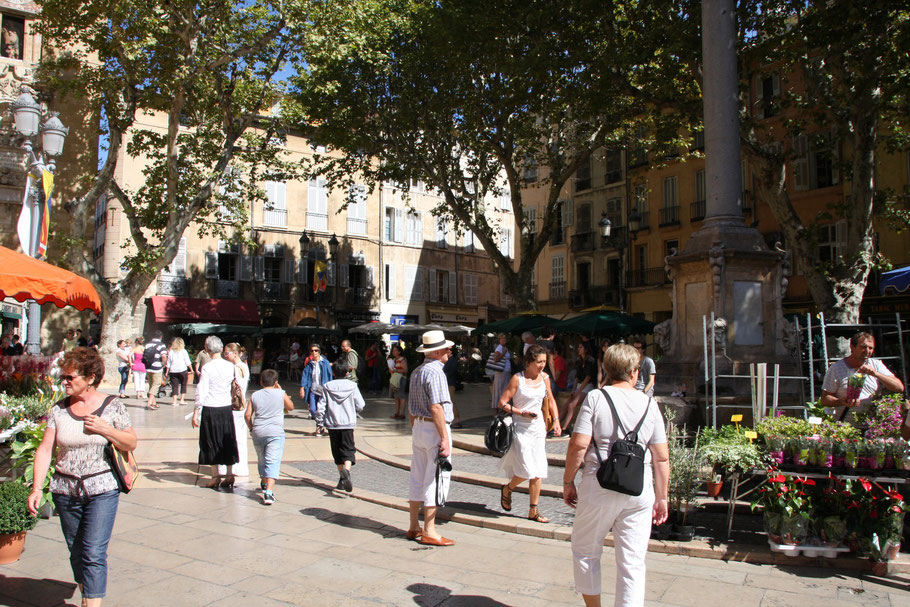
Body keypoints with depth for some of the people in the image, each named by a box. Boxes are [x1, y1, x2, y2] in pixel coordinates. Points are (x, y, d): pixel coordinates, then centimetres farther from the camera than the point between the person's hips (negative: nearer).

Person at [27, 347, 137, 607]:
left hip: (102, 490, -3)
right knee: (76, 552, 15)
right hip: (65, 490, 4)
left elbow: (131, 442, 0)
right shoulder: (59, 409, 2)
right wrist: (36, 488, -8)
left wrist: (104, 429, -16)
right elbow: (45, 450, 0)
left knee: (94, 554, -8)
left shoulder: (112, 406, -4)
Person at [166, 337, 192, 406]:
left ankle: (175, 401, -2)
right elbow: (187, 362, -1)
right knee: (183, 385, 11)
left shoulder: (171, 351, 6)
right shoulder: (183, 351, 1)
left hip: (173, 371, 2)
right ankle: (182, 400, 7)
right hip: (182, 370, -2)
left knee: (174, 386, 4)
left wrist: (167, 372, 12)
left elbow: (168, 363, 7)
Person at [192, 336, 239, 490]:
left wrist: (196, 412, -7)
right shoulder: (230, 366, -1)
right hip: (226, 408, 4)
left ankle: (216, 476, 13)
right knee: (227, 441, 13)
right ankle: (229, 475, 16)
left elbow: (201, 391, -12)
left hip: (210, 409, -4)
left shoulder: (207, 367, -12)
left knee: (211, 442, 8)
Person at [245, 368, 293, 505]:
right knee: (273, 462, -7)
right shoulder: (281, 394, 0)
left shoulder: (255, 395, 6)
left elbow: (247, 414, 3)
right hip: (275, 432, -3)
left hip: (258, 432, 3)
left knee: (262, 460, 22)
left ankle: (265, 484, 43)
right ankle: (269, 492, -21)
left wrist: (251, 427, 18)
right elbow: (291, 407, 16)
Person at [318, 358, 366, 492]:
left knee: (337, 452, 13)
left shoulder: (327, 387, -1)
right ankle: (346, 469, -29)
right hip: (348, 423, -1)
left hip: (332, 425, 1)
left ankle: (342, 479, 16)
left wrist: (319, 422, 9)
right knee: (348, 450, 1)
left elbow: (321, 406, -3)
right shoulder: (352, 386, -2)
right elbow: (360, 406, 0)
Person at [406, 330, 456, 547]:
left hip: (418, 428, 9)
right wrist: (445, 438, -20)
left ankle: (414, 527, 22)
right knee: (435, 480, -2)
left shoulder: (416, 372, 13)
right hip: (434, 429, -9)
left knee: (418, 478, 14)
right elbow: (436, 408, -21)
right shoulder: (435, 372, -16)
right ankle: (429, 532, 3)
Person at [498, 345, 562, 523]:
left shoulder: (544, 377, 4)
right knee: (527, 470, -10)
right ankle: (507, 489, 21)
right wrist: (522, 413, -18)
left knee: (538, 472, 4)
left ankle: (533, 511, 15)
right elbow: (502, 402, -10)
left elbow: (550, 400, 18)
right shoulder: (517, 378, -11)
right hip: (520, 428, -5)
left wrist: (556, 420, 7)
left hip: (538, 428, 5)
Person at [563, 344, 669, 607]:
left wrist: (568, 481, 0)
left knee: (585, 550, 17)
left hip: (600, 487, -2)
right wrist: (662, 497, 14)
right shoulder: (649, 403, 4)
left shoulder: (595, 398, -4)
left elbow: (578, 444, -11)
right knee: (632, 563, 9)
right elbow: (662, 457, 4)